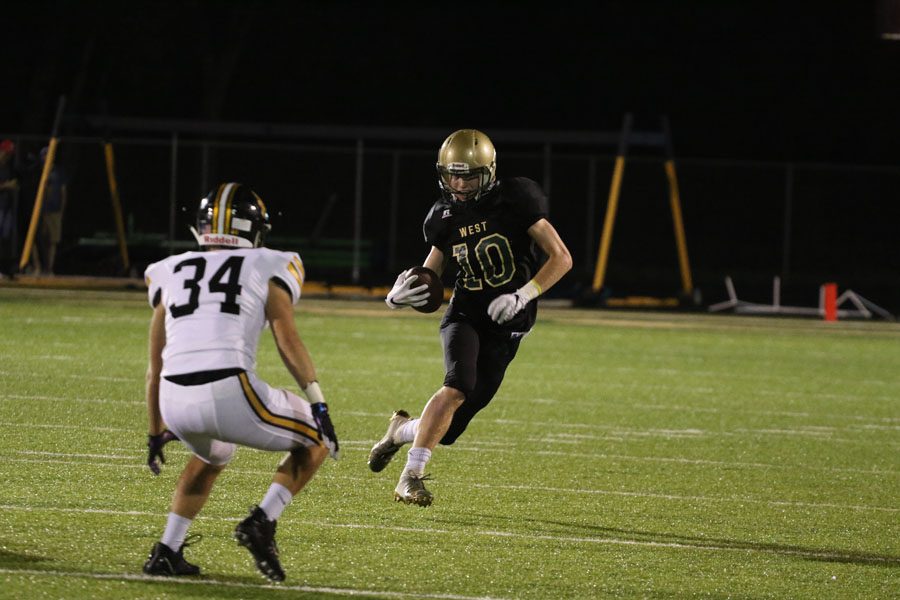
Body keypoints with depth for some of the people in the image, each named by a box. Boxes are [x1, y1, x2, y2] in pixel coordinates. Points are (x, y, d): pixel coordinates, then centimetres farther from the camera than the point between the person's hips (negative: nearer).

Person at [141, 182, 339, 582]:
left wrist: (156, 432, 36)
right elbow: (287, 341, -2)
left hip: (176, 400, 5)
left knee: (210, 458, 37)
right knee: (316, 440, 19)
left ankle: (167, 552, 24)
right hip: (230, 393, -5)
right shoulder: (267, 269, 13)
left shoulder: (172, 272, 24)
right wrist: (318, 405, -3)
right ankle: (261, 524, 1)